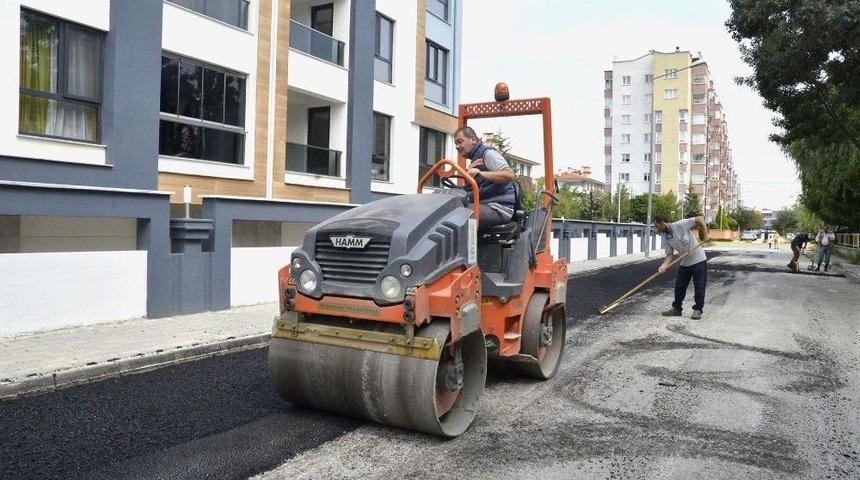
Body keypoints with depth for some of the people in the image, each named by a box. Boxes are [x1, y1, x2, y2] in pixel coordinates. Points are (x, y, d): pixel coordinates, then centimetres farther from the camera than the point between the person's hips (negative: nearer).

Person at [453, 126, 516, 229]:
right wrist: (469, 172, -1)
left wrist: (480, 173, -24)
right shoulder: (474, 160, 28)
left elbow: (509, 175, -15)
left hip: (499, 207, -8)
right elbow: (469, 189, 18)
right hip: (484, 205, 8)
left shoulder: (488, 153, 1)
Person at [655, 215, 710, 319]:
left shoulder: (681, 225, -19)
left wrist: (705, 234, -19)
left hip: (698, 260, -6)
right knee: (679, 287, 7)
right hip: (684, 263, 6)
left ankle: (698, 309, 12)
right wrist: (664, 266, -21)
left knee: (699, 287, 1)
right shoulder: (665, 238, -2)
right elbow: (670, 254, -4)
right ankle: (676, 309, 21)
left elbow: (700, 219, -14)